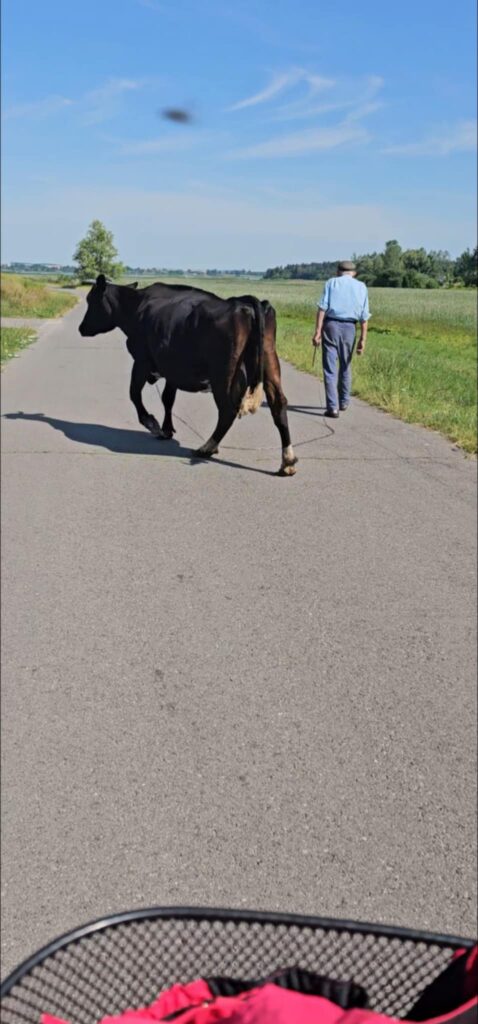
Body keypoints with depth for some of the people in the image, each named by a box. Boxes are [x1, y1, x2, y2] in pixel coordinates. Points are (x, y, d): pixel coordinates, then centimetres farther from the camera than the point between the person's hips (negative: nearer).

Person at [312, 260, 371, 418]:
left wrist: (318, 332, -9)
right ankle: (343, 402, 32)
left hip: (331, 325, -2)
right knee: (345, 367, 20)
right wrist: (363, 339, 4)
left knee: (330, 369, 0)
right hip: (349, 328, 2)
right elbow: (364, 316, 4)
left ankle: (333, 407, -6)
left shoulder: (331, 282, 7)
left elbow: (322, 307, -6)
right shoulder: (361, 286, 12)